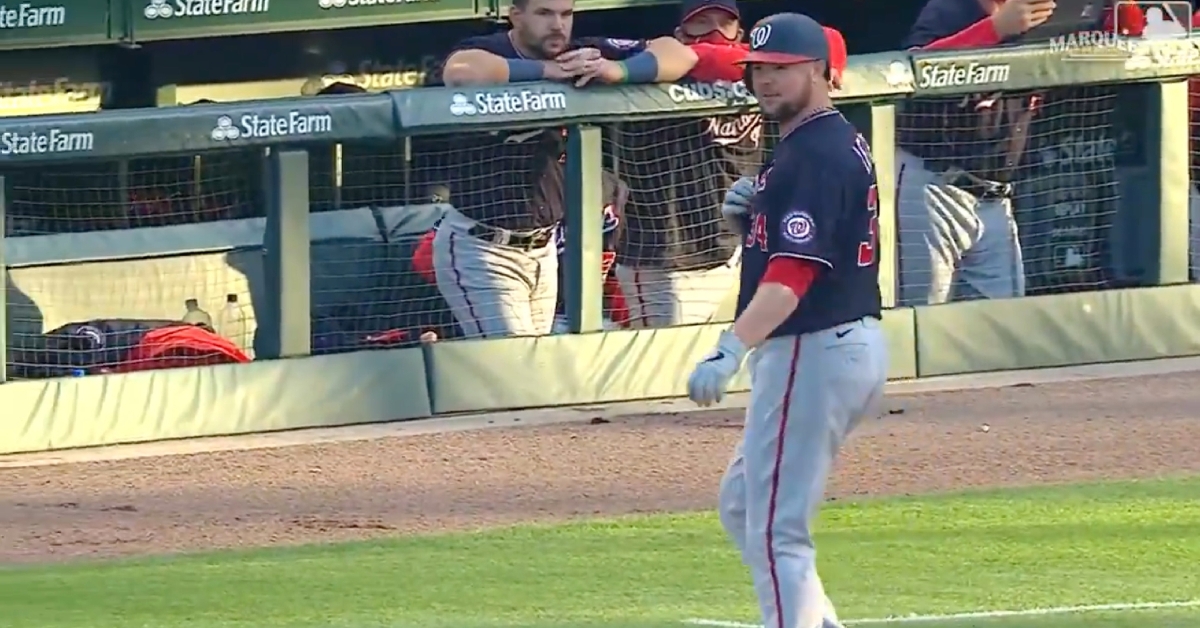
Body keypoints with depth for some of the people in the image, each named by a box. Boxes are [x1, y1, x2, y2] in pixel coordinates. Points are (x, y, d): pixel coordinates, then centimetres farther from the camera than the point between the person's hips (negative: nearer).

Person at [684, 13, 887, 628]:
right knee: (742, 504, 21)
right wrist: (754, 209, 6)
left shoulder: (813, 155, -17)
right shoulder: (843, 143, 14)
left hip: (809, 352, -11)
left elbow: (791, 275, -27)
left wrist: (730, 350, -36)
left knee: (774, 530, -10)